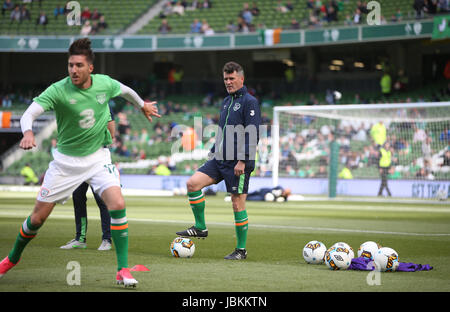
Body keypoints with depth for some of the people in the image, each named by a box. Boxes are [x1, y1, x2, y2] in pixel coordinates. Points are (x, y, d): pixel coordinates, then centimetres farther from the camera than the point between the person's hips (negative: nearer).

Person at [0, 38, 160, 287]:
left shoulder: (104, 83, -8)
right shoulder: (58, 90, -18)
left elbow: (125, 90, 16)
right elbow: (29, 114, -30)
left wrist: (143, 105, 33)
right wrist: (28, 132, -52)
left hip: (98, 157, 1)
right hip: (66, 161, -1)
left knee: (117, 205, -21)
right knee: (38, 217, 4)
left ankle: (123, 270, -12)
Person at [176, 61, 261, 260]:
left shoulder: (249, 102, -8)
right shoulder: (226, 102, 17)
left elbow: (252, 135, -15)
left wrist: (242, 161, -20)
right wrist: (213, 152, 20)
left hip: (238, 162, -8)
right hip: (220, 159, 8)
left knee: (238, 204, -3)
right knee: (193, 183, -7)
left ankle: (241, 250, 7)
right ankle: (200, 227, 5)